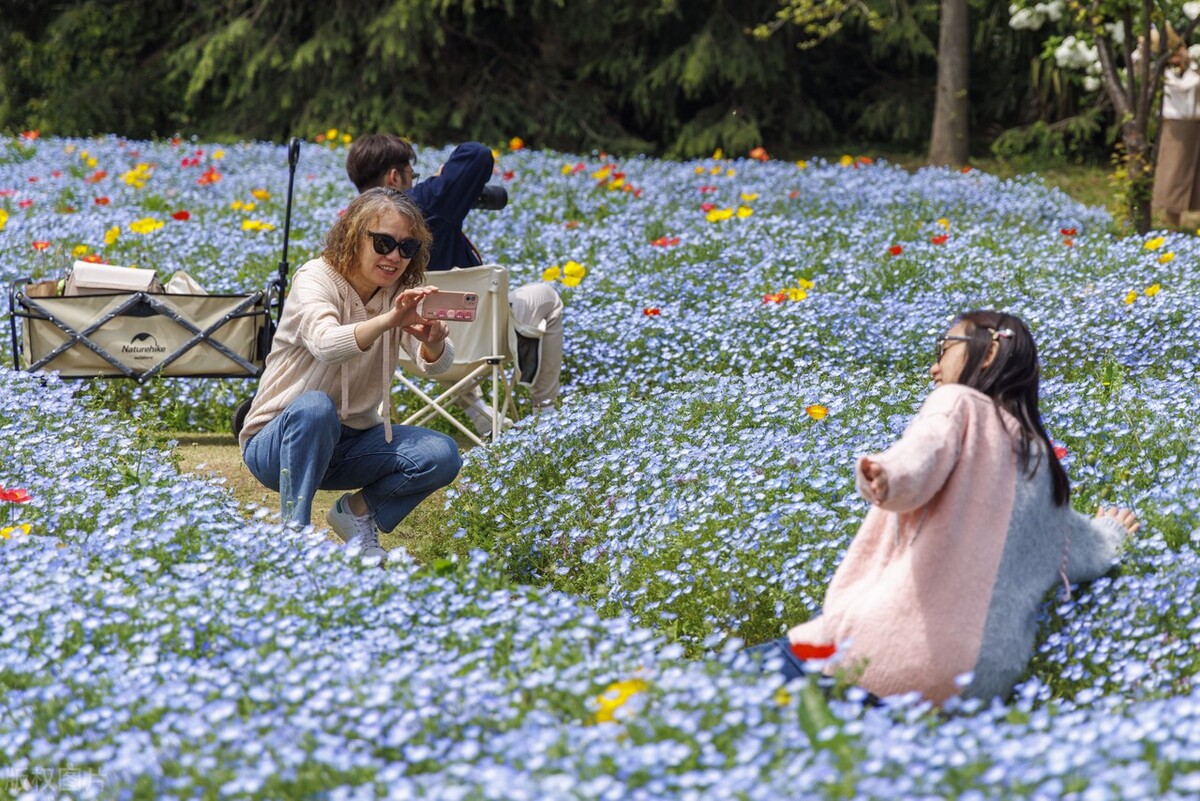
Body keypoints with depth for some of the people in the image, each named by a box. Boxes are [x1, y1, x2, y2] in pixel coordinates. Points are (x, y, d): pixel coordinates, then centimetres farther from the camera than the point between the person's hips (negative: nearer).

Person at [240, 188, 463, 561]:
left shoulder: (400, 293, -1)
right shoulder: (315, 278, -17)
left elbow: (439, 363, -18)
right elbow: (326, 344, -39)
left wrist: (433, 341, -42)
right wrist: (388, 320, -56)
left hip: (348, 442, 5)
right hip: (277, 443, -5)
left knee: (441, 456, -18)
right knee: (316, 407, -38)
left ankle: (358, 511, 7)